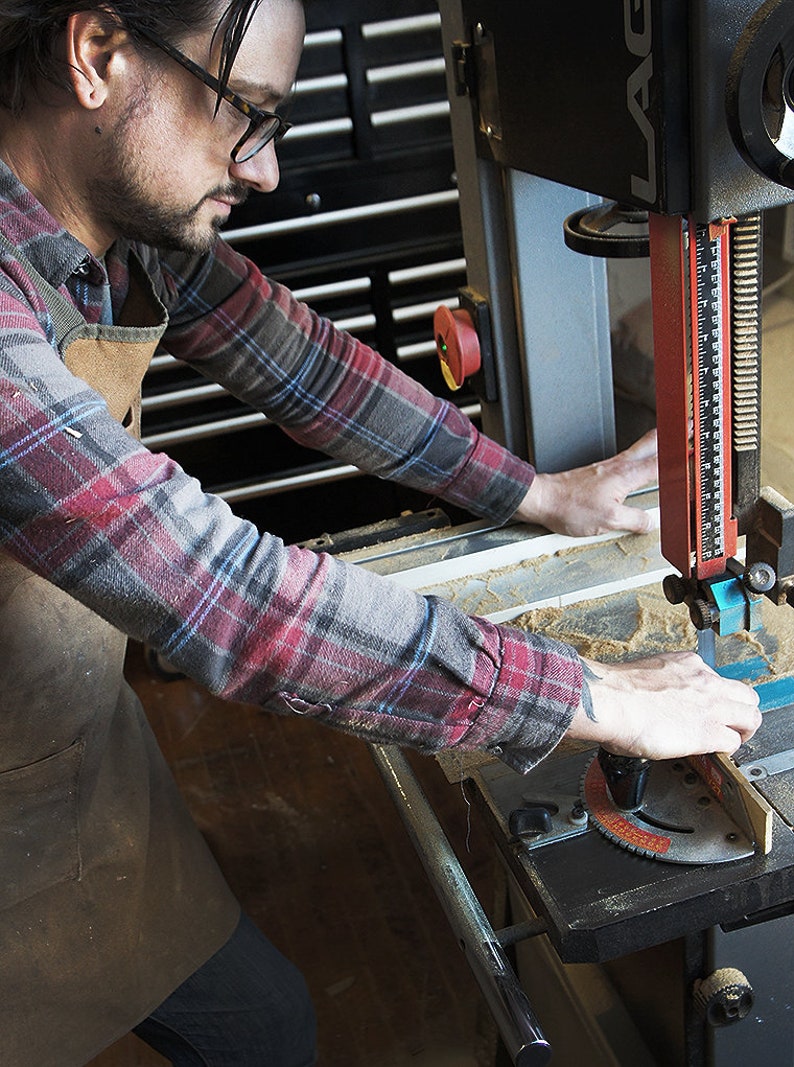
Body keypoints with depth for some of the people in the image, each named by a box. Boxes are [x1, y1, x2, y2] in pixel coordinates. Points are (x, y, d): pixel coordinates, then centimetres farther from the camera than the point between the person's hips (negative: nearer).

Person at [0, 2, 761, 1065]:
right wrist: (599, 701, -30)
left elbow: (298, 362, 6)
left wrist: (540, 491, 10)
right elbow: (218, 595, -38)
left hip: (91, 756, 7)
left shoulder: (138, 220, -6)